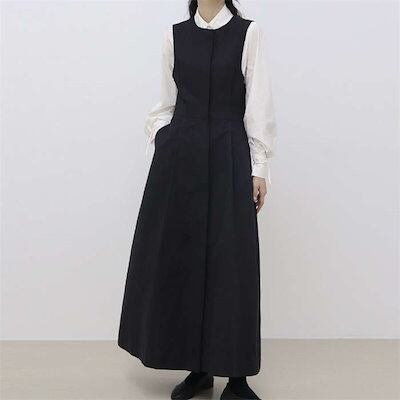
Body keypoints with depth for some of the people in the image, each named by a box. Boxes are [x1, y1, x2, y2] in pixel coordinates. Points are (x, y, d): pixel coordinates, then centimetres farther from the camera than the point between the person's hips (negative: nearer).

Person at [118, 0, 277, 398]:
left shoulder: (248, 33, 2)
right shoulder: (174, 35, 11)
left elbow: (258, 105, -2)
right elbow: (167, 103, 15)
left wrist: (259, 167, -5)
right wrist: (161, 142, 2)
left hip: (228, 158, -3)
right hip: (179, 158, 3)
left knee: (230, 261, -2)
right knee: (180, 257, 4)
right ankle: (198, 367, 20)